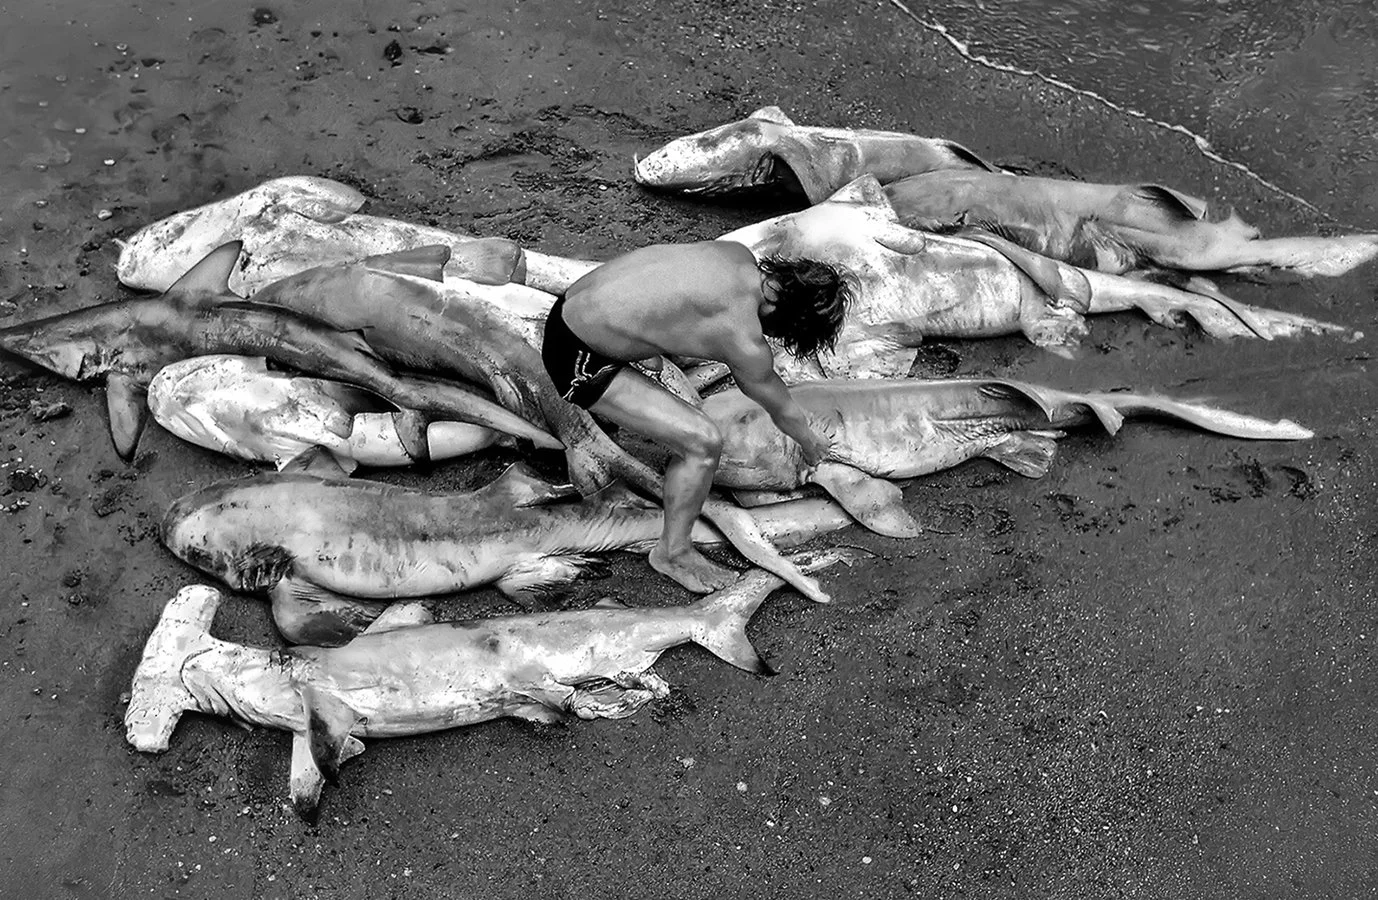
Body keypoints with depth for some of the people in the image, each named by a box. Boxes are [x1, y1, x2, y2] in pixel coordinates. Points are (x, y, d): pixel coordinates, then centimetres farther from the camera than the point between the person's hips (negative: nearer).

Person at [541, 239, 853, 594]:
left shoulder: (739, 254, -2)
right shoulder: (745, 343, -22)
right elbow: (783, 412, -2)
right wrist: (811, 446, 20)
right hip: (579, 359, -9)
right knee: (703, 442, -13)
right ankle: (673, 552, 8)